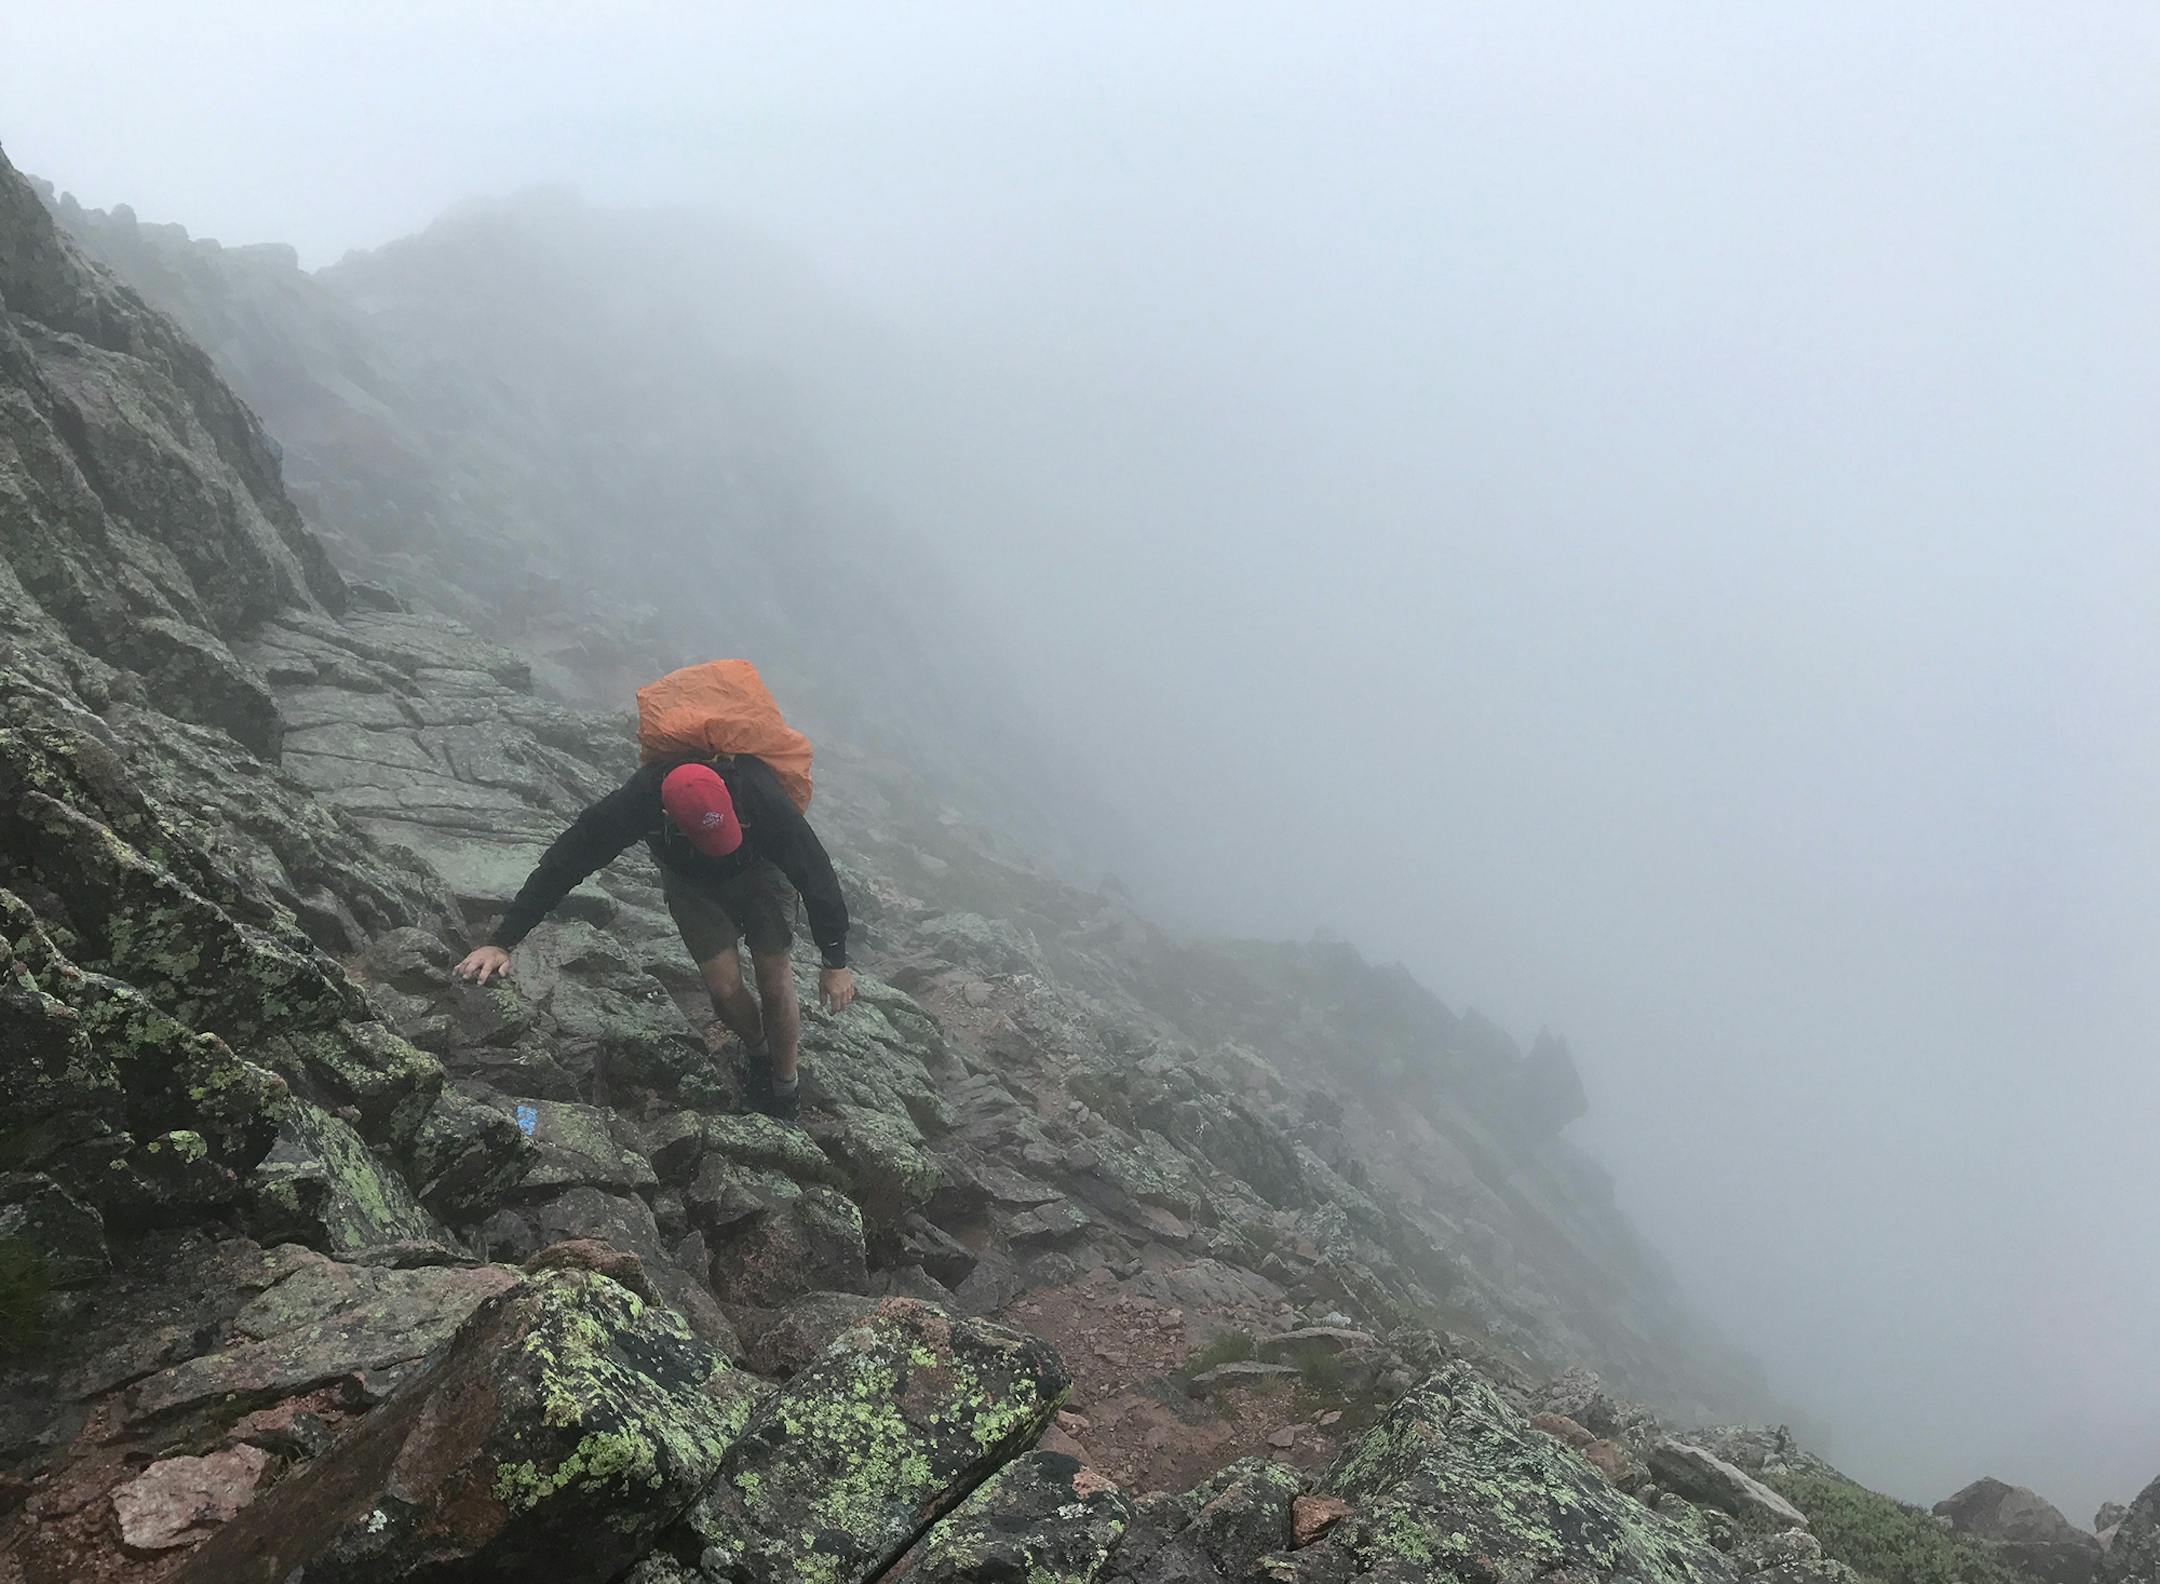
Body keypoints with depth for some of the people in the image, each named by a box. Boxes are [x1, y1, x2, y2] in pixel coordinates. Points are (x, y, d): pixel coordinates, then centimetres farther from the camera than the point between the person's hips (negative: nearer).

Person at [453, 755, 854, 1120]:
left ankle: (786, 1090, 16)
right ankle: (759, 1055, 25)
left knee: (773, 983, -7)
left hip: (758, 872, -1)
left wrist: (836, 963, -23)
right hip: (690, 880, 1)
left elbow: (815, 873, -29)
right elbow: (563, 863, -30)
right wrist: (501, 943, -30)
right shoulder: (637, 801, -39)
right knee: (724, 987, -7)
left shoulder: (759, 794, -42)